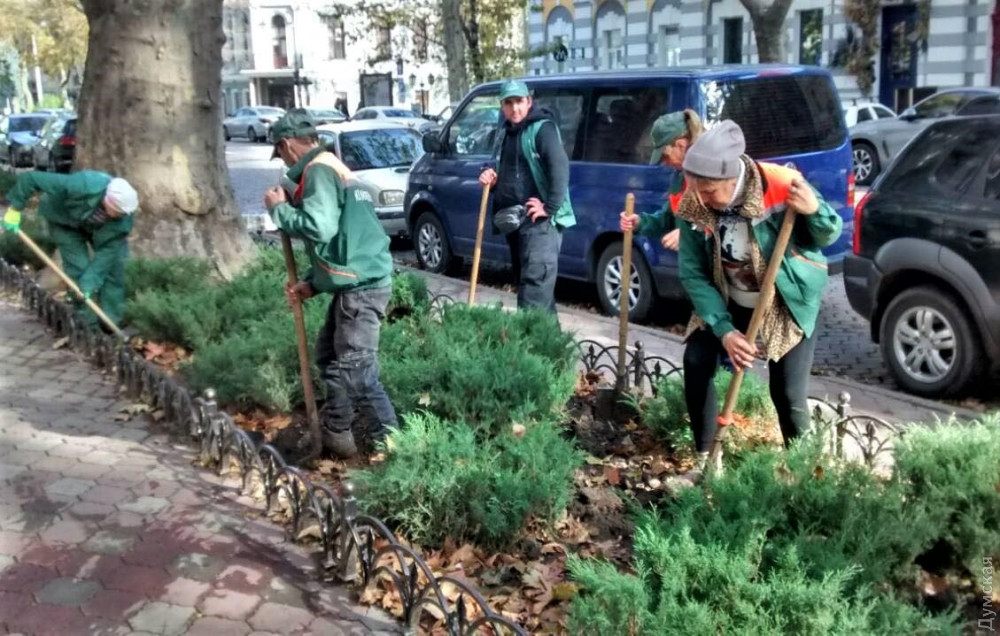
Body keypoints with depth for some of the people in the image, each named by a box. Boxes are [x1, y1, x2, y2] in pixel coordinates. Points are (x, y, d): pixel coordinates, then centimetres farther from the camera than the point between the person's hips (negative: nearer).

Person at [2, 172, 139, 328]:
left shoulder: (124, 218, -34)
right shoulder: (80, 187, -45)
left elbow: (107, 251, -30)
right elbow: (31, 178, -37)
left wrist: (90, 282, -35)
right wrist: (15, 209, -29)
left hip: (99, 227, 3)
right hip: (65, 221, -3)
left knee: (113, 263, -7)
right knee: (78, 268, -13)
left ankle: (112, 322, 5)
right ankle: (89, 324, -1)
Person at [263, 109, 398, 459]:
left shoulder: (318, 170, -10)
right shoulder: (333, 168, 22)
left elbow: (320, 227, -26)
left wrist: (279, 209, -8)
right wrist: (311, 283, 18)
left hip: (361, 286, -11)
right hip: (355, 282, 11)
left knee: (356, 370, -8)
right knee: (330, 355, 20)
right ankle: (336, 432, 30)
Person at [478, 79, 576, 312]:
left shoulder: (542, 128, -9)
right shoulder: (504, 132, 18)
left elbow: (560, 168, -21)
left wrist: (549, 208, -23)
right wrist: (491, 178, 8)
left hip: (538, 221, -10)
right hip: (513, 220, 10)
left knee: (536, 283, -14)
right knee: (524, 281, 14)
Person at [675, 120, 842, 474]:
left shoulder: (782, 187, -27)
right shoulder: (692, 205, -19)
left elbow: (828, 237, -12)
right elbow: (693, 274, -14)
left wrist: (815, 212, -37)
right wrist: (724, 330, -23)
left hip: (789, 303, -3)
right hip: (728, 302, 3)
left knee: (788, 394, -9)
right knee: (696, 363, -12)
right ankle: (704, 456, 6)